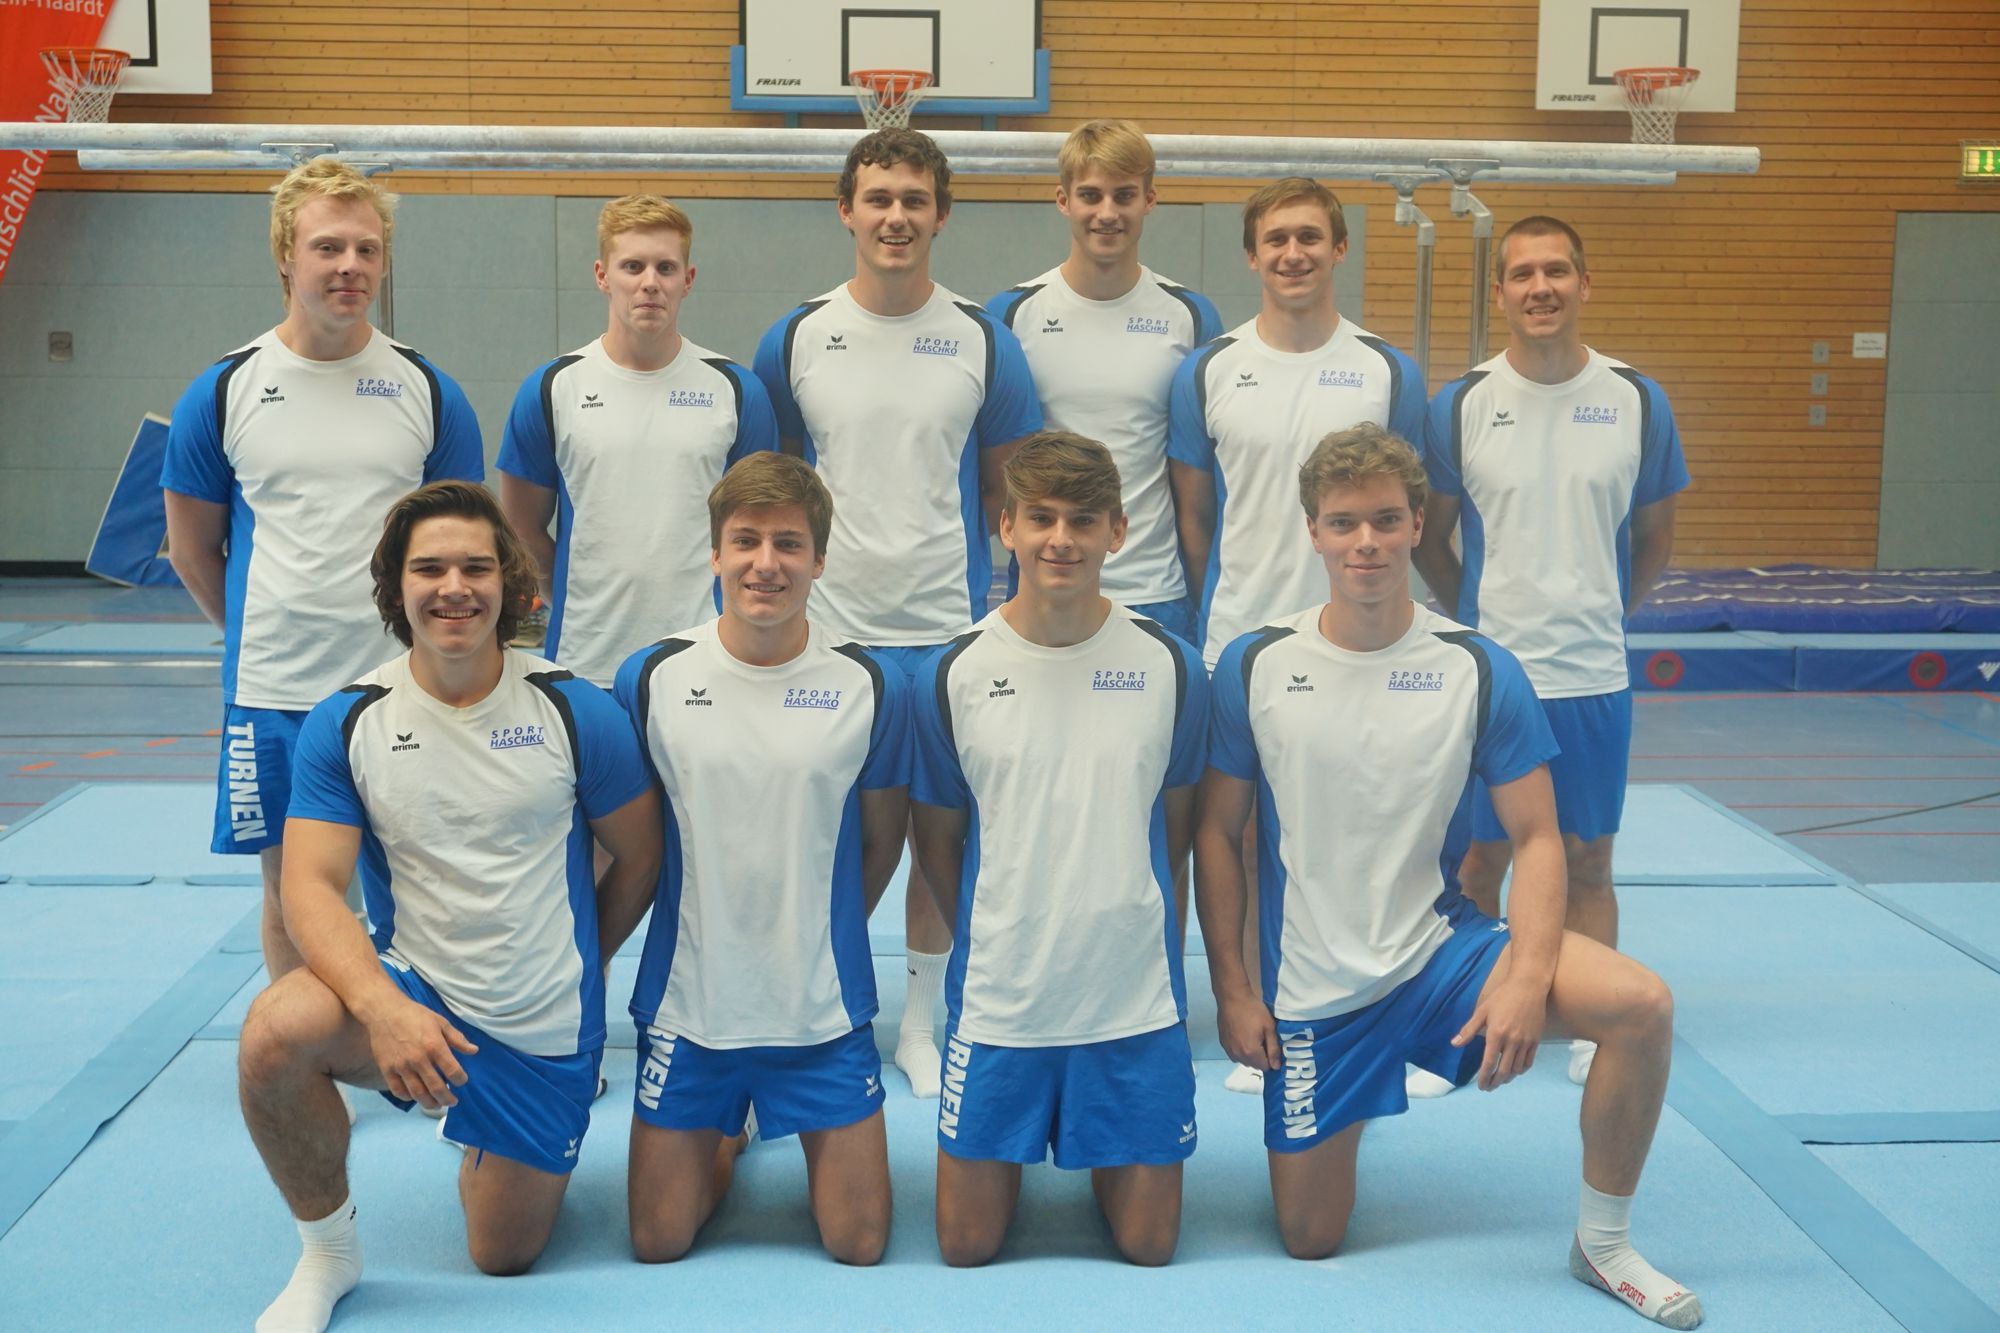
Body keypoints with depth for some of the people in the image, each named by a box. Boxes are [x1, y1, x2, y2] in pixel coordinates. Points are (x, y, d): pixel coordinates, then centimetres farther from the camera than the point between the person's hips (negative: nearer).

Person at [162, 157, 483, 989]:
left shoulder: (428, 391, 1)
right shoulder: (224, 392, 1)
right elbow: (191, 550, 10)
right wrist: (260, 636, 10)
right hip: (271, 697, 0)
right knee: (289, 897, 10)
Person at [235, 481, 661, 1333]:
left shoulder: (576, 712, -10)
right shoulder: (346, 723, -7)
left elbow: (639, 857, 1)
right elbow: (310, 886, -14)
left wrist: (571, 967, 9)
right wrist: (381, 1005, -31)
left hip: (545, 1031, 0)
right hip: (412, 994, 0)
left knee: (505, 1257, 8)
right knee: (275, 1033, -32)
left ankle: (485, 1143, 44)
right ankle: (327, 1253, -4)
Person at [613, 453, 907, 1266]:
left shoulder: (871, 685, -7)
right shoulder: (650, 679, -7)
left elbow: (880, 840, 6)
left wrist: (817, 939, 8)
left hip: (824, 1009, 0)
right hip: (687, 1002, 1)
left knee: (858, 1245, 4)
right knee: (659, 1244, 7)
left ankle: (808, 1136, 34)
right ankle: (726, 1140, 37)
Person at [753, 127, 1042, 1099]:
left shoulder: (984, 343, 2)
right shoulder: (794, 341, 3)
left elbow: (1011, 487, 9)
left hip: (949, 629, 0)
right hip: (825, 633, 0)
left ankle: (921, 1024, 24)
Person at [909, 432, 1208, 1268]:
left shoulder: (1170, 667, -4)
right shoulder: (953, 676, -6)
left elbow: (1174, 824, 9)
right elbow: (938, 838, 6)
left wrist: (1126, 929, 9)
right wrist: (991, 946, 6)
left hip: (1136, 1001, 0)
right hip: (996, 1001, 0)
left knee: (1148, 1244, 7)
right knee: (967, 1245, 6)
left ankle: (1104, 1157, 38)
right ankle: (1009, 1155, 36)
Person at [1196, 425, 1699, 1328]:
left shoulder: (1478, 670, -6)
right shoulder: (1255, 667, -6)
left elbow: (1536, 837, -5)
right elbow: (1217, 833, 0)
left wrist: (1527, 978, -20)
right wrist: (1231, 988, -3)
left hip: (1442, 948, 0)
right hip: (1312, 990, 0)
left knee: (1640, 1005, -25)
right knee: (1309, 1242, 4)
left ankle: (1602, 1243, -2)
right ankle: (1331, 1127, 39)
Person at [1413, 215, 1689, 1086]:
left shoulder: (1638, 402, 0)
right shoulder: (1458, 407, -4)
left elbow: (1654, 539, 11)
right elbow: (1430, 541, 5)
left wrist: (1597, 614, 10)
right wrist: (1482, 623, 5)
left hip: (1594, 677, 1)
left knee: (1587, 862, 9)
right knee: (1481, 858, 8)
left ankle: (1593, 1030, 21)